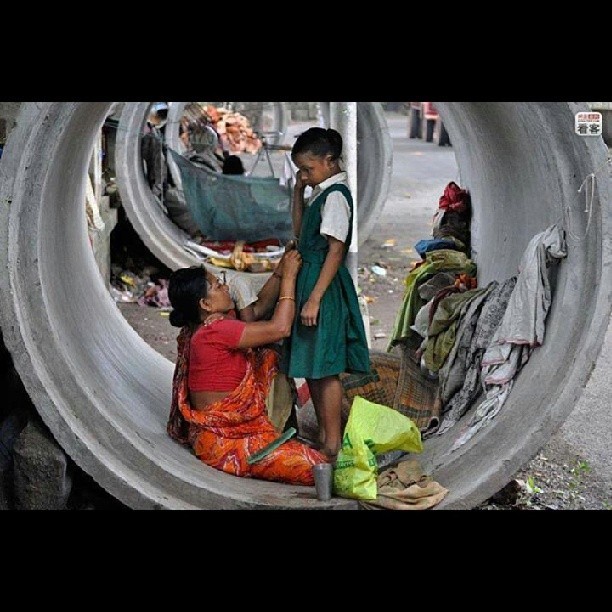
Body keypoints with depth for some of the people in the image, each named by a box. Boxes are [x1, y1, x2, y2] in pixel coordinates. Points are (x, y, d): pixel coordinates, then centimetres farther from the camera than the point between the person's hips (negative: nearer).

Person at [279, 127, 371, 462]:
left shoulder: (335, 195, -15)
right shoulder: (321, 192, 14)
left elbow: (336, 250, -19)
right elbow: (300, 232, 21)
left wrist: (314, 298, -22)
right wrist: (298, 191, 10)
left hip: (324, 287, -10)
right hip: (310, 280, 10)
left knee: (324, 369, -5)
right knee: (311, 367, 13)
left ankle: (333, 445, 3)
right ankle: (323, 436, 22)